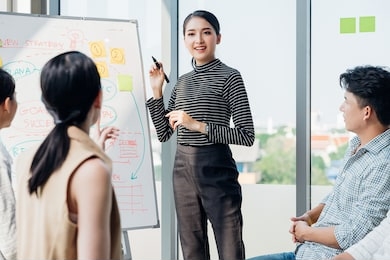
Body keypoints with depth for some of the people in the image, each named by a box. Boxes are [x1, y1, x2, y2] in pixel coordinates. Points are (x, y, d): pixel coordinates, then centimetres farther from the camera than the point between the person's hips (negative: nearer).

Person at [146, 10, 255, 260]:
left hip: (217, 169, -6)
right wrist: (156, 92, 5)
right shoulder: (182, 82, 13)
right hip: (183, 170, 6)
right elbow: (164, 133, 13)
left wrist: (199, 126, -18)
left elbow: (247, 136, -11)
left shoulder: (229, 77, -5)